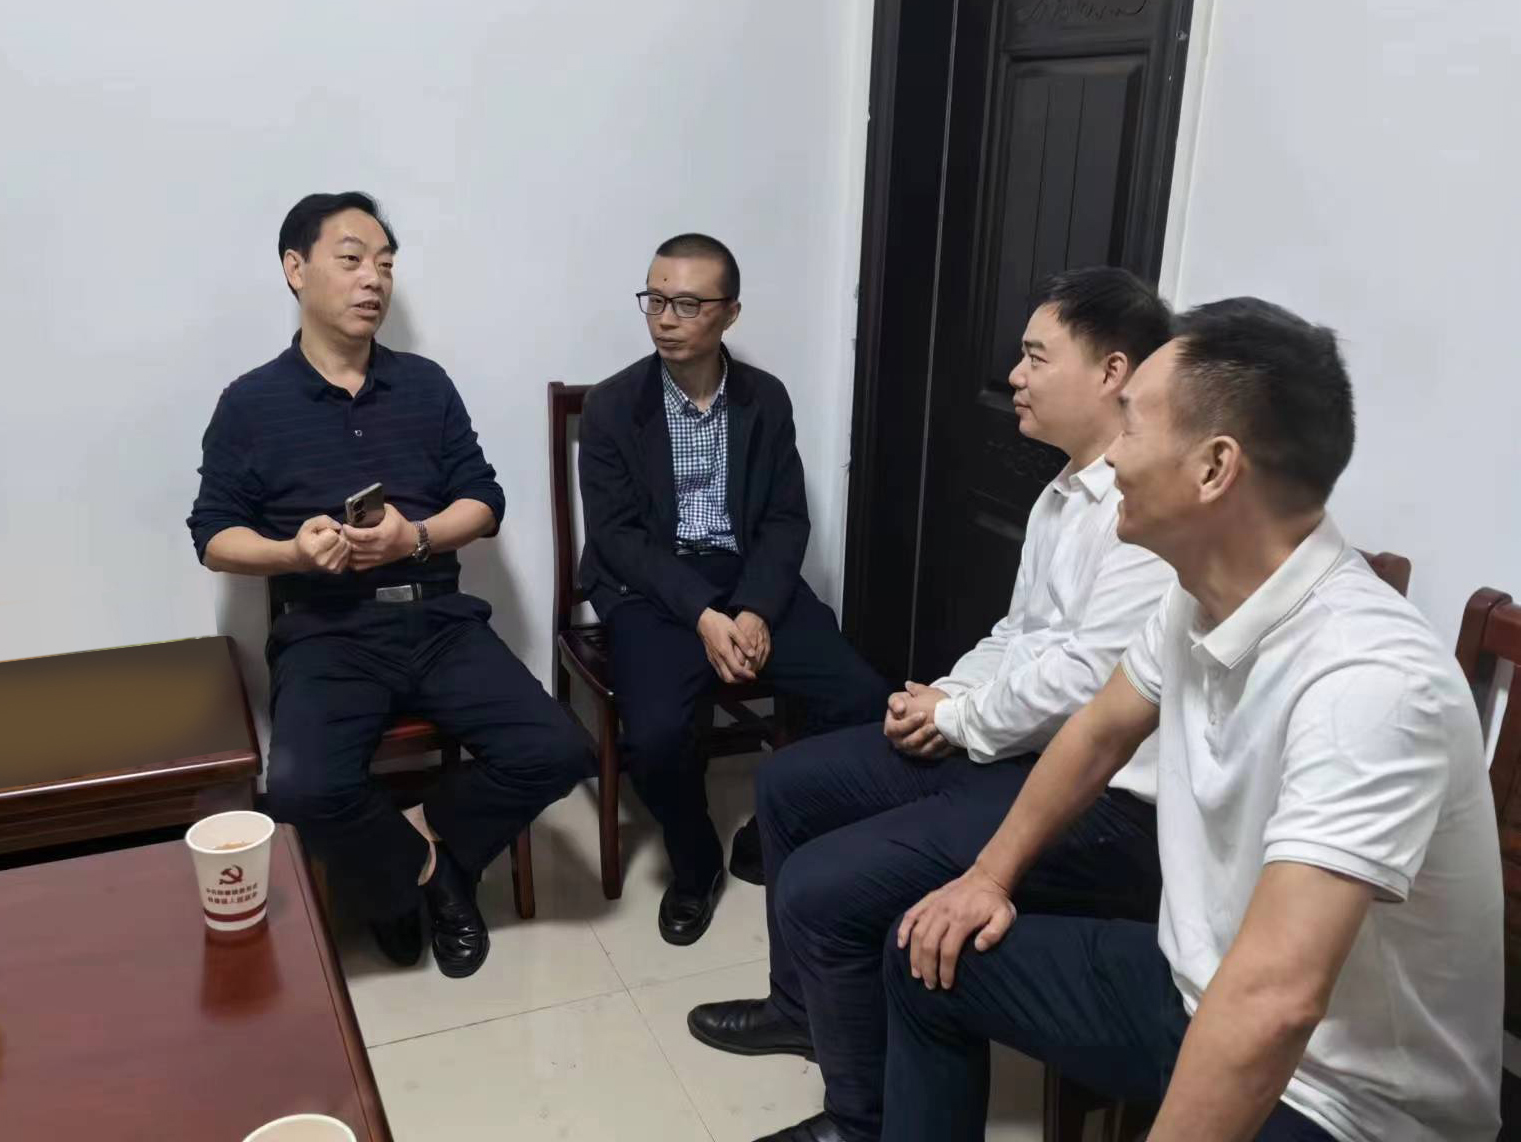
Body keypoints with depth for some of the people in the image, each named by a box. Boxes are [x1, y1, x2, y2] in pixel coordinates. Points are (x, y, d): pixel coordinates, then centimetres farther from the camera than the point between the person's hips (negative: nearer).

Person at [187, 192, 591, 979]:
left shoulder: (426, 384, 10)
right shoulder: (251, 403, 3)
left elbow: (483, 502, 8)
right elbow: (213, 535, 4)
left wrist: (415, 538, -13)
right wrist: (295, 551, -17)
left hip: (439, 618, 3)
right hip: (326, 632, -2)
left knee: (557, 752, -18)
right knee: (303, 788, -31)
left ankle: (428, 837, 10)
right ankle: (421, 868, 2)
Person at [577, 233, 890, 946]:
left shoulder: (767, 400, 5)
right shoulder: (611, 406, -3)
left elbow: (786, 520, 2)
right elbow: (616, 535, -8)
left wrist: (755, 611, -16)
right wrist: (701, 615, -21)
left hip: (752, 580, 3)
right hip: (652, 590, -2)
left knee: (864, 701, -17)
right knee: (655, 734, -28)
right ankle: (695, 864, 4)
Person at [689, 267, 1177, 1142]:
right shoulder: (1066, 493, 13)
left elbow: (1085, 677, -25)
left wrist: (958, 719, -10)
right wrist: (948, 693, 2)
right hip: (1011, 744, 11)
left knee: (823, 888, -19)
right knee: (793, 784, 14)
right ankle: (804, 1003, 34)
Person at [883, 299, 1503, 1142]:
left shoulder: (1367, 680, -33)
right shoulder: (1201, 596, -6)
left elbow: (1274, 1000, -39)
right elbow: (1101, 730, 12)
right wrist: (991, 874, 16)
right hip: (1201, 992, 8)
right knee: (929, 957, 13)